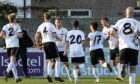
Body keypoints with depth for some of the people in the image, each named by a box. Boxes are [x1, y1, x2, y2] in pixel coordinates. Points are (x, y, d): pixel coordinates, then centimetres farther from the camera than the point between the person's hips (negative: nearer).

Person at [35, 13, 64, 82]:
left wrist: (37, 43, 19)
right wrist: (60, 39, 4)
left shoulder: (41, 26, 8)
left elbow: (37, 36, 7)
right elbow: (55, 35, -14)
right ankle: (57, 76, -7)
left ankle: (49, 75, 1)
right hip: (51, 43, -6)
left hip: (44, 44, 6)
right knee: (57, 59, 2)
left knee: (50, 60, 18)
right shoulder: (51, 25, -8)